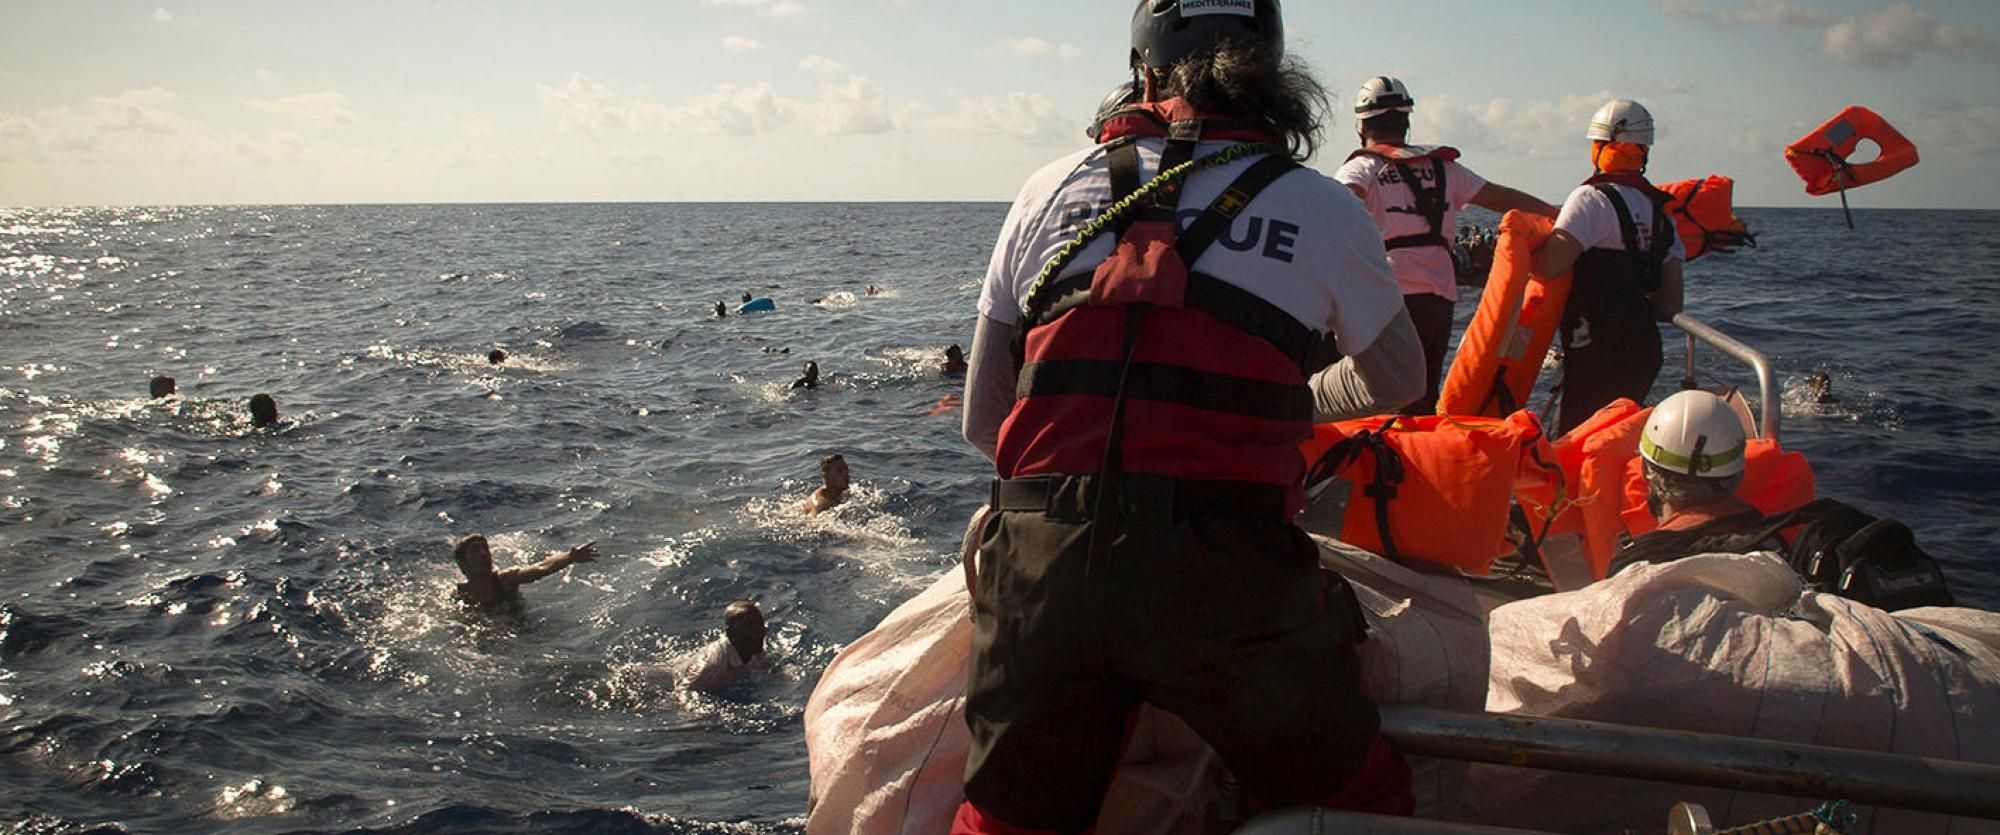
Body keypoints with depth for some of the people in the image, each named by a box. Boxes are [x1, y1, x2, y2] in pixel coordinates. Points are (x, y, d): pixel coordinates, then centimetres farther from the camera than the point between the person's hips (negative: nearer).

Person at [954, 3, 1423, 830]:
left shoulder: (1051, 188, 12)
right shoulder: (1323, 209, 7)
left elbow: (981, 421, 13)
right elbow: (1395, 380, 24)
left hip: (1038, 572, 3)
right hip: (1228, 583, -2)